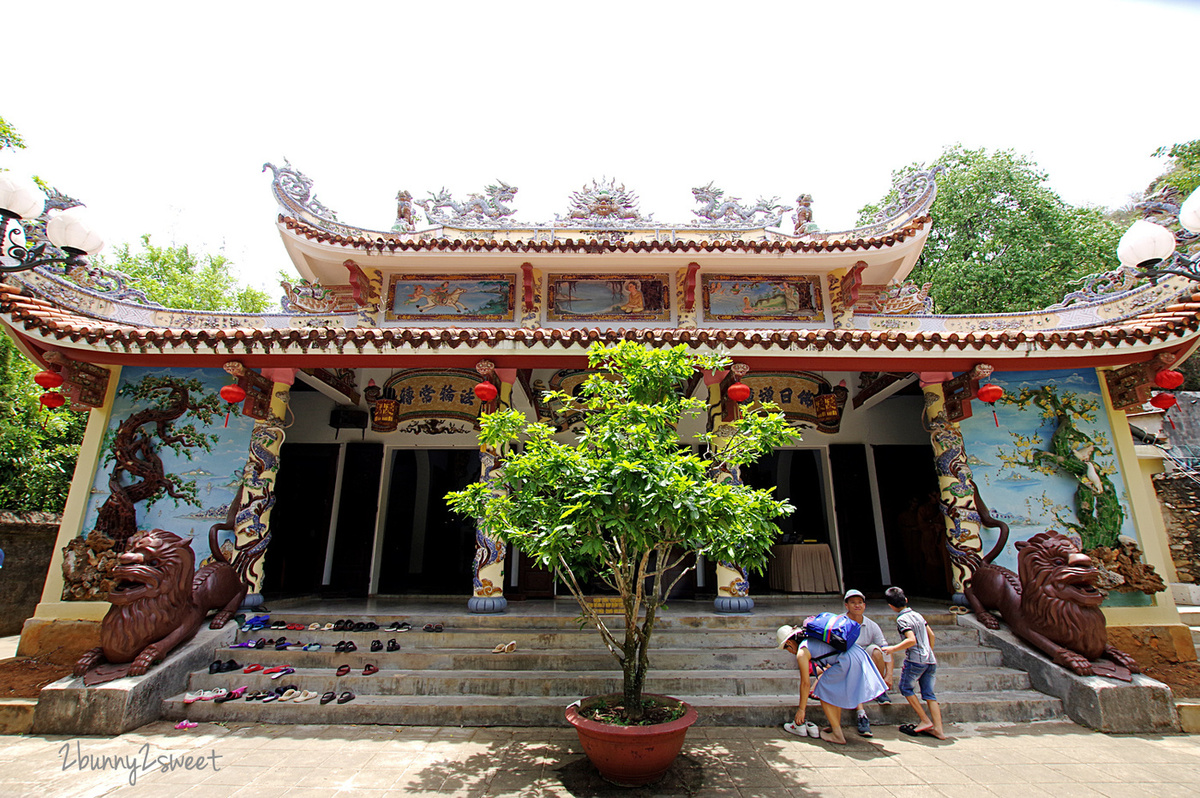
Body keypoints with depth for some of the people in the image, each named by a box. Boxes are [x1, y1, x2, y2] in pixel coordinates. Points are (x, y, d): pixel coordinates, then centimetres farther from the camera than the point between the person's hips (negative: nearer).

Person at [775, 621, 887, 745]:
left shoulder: (801, 653, 1)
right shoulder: (813, 639, 25)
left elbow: (805, 683, 4)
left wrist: (801, 709, 14)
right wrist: (816, 685, 41)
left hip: (848, 662, -9)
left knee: (823, 692, 8)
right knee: (833, 689, 25)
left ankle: (838, 735, 10)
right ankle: (836, 726, 30)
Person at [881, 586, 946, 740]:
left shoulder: (902, 619, -13)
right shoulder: (917, 614, 11)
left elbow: (911, 640, -24)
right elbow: (931, 635, 19)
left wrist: (892, 649, -14)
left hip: (915, 660, -8)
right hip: (930, 660, 8)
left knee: (905, 688, 10)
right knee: (929, 694, 11)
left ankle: (925, 720, 6)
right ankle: (938, 729, 7)